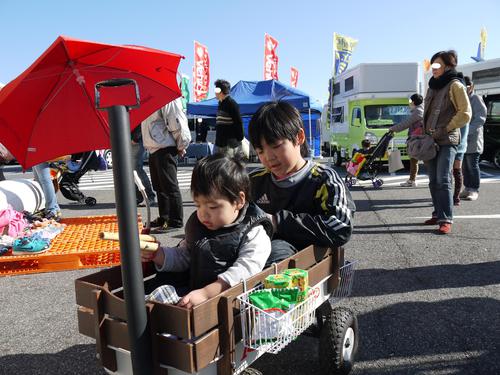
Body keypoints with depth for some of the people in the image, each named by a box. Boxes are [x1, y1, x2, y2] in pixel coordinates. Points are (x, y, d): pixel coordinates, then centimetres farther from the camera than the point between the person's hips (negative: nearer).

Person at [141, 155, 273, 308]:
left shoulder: (254, 234, -11)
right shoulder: (196, 225, 11)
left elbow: (245, 271, -24)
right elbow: (183, 257, 23)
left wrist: (206, 293, -34)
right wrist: (157, 254, 4)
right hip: (193, 292, 5)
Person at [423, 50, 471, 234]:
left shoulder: (455, 85, -5)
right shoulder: (433, 86, 17)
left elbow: (465, 114, -10)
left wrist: (445, 129, -13)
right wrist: (425, 132, 12)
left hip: (447, 141, -7)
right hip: (430, 141, 7)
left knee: (443, 180, -13)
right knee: (433, 181, 8)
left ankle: (446, 219, -10)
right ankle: (438, 213, 18)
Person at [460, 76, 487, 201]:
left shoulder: (476, 99, -4)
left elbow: (481, 118, -12)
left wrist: (468, 130, -22)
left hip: (473, 138, -6)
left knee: (472, 165, -4)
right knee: (464, 165, 8)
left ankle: (474, 190, 4)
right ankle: (467, 188, 17)